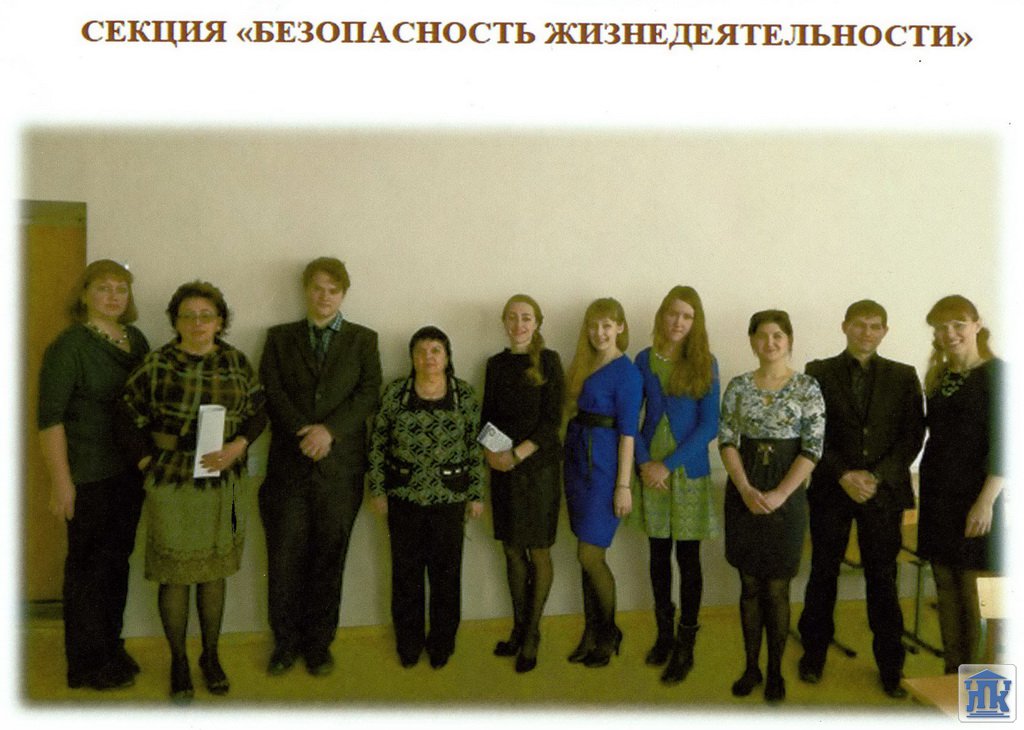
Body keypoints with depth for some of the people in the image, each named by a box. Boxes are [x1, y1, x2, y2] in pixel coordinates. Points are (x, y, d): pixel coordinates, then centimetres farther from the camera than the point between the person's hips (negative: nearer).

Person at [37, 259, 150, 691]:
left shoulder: (136, 340, 6)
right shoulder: (68, 346, -11)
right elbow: (49, 418, -14)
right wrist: (61, 481, -17)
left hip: (129, 472, 6)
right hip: (89, 476, -6)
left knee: (118, 558, 16)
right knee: (87, 564, 7)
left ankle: (111, 648, 33)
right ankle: (87, 664, 24)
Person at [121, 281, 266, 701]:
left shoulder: (237, 363, 1)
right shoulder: (156, 365, -5)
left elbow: (259, 412, 4)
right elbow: (131, 417, 1)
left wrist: (237, 446, -12)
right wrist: (148, 461, -5)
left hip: (224, 484, 2)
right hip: (171, 485, -2)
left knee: (214, 571, 13)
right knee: (175, 575, 7)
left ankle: (211, 655, 31)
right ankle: (179, 660, 27)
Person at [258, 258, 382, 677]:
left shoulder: (363, 340, 9)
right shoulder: (280, 338, 11)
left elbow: (369, 394, -2)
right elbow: (272, 393, 0)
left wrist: (329, 430, -14)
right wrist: (304, 434, -13)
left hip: (341, 465, 0)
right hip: (289, 464, 1)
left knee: (329, 557, 7)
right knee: (284, 557, 4)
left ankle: (319, 644, 21)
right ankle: (286, 643, 22)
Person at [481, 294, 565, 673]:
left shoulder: (548, 361, -4)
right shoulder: (496, 364, 9)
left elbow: (552, 419, -9)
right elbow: (487, 417, 10)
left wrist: (517, 454, -17)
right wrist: (490, 452, -8)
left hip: (538, 467, -4)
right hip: (502, 468, 4)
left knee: (538, 553, 3)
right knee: (511, 550, 11)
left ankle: (532, 632, 17)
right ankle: (518, 627, 24)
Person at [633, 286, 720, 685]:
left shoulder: (705, 363, -4)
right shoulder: (643, 360, 3)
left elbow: (709, 425, -8)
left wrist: (669, 464, -14)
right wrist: (643, 462, -9)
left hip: (688, 470, -2)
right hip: (650, 469, 3)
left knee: (687, 556, 4)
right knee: (659, 554, 12)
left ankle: (685, 644, 16)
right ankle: (664, 633, 28)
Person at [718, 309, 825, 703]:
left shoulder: (807, 387, -4)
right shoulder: (738, 385, 2)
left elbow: (813, 448, -7)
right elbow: (726, 440, 1)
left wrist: (779, 495, -15)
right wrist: (746, 490, -12)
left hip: (786, 496, -2)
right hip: (743, 494, 2)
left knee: (777, 588, 6)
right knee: (749, 585, 11)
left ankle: (775, 671, 23)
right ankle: (751, 666, 25)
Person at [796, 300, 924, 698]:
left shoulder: (903, 376, 5)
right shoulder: (819, 373, 1)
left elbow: (913, 434, 1)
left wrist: (877, 476, -11)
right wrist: (843, 475, -13)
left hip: (884, 490, 1)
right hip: (831, 490, 0)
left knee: (883, 578, 7)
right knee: (823, 573, 9)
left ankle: (890, 665, 23)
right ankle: (814, 653, 26)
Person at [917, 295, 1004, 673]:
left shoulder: (996, 374, -7)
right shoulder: (938, 377, 12)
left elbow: (1004, 444, -13)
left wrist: (986, 501, -18)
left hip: (976, 501, -6)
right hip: (938, 499, 6)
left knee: (977, 596, -1)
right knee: (947, 592, 12)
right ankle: (953, 680, 24)